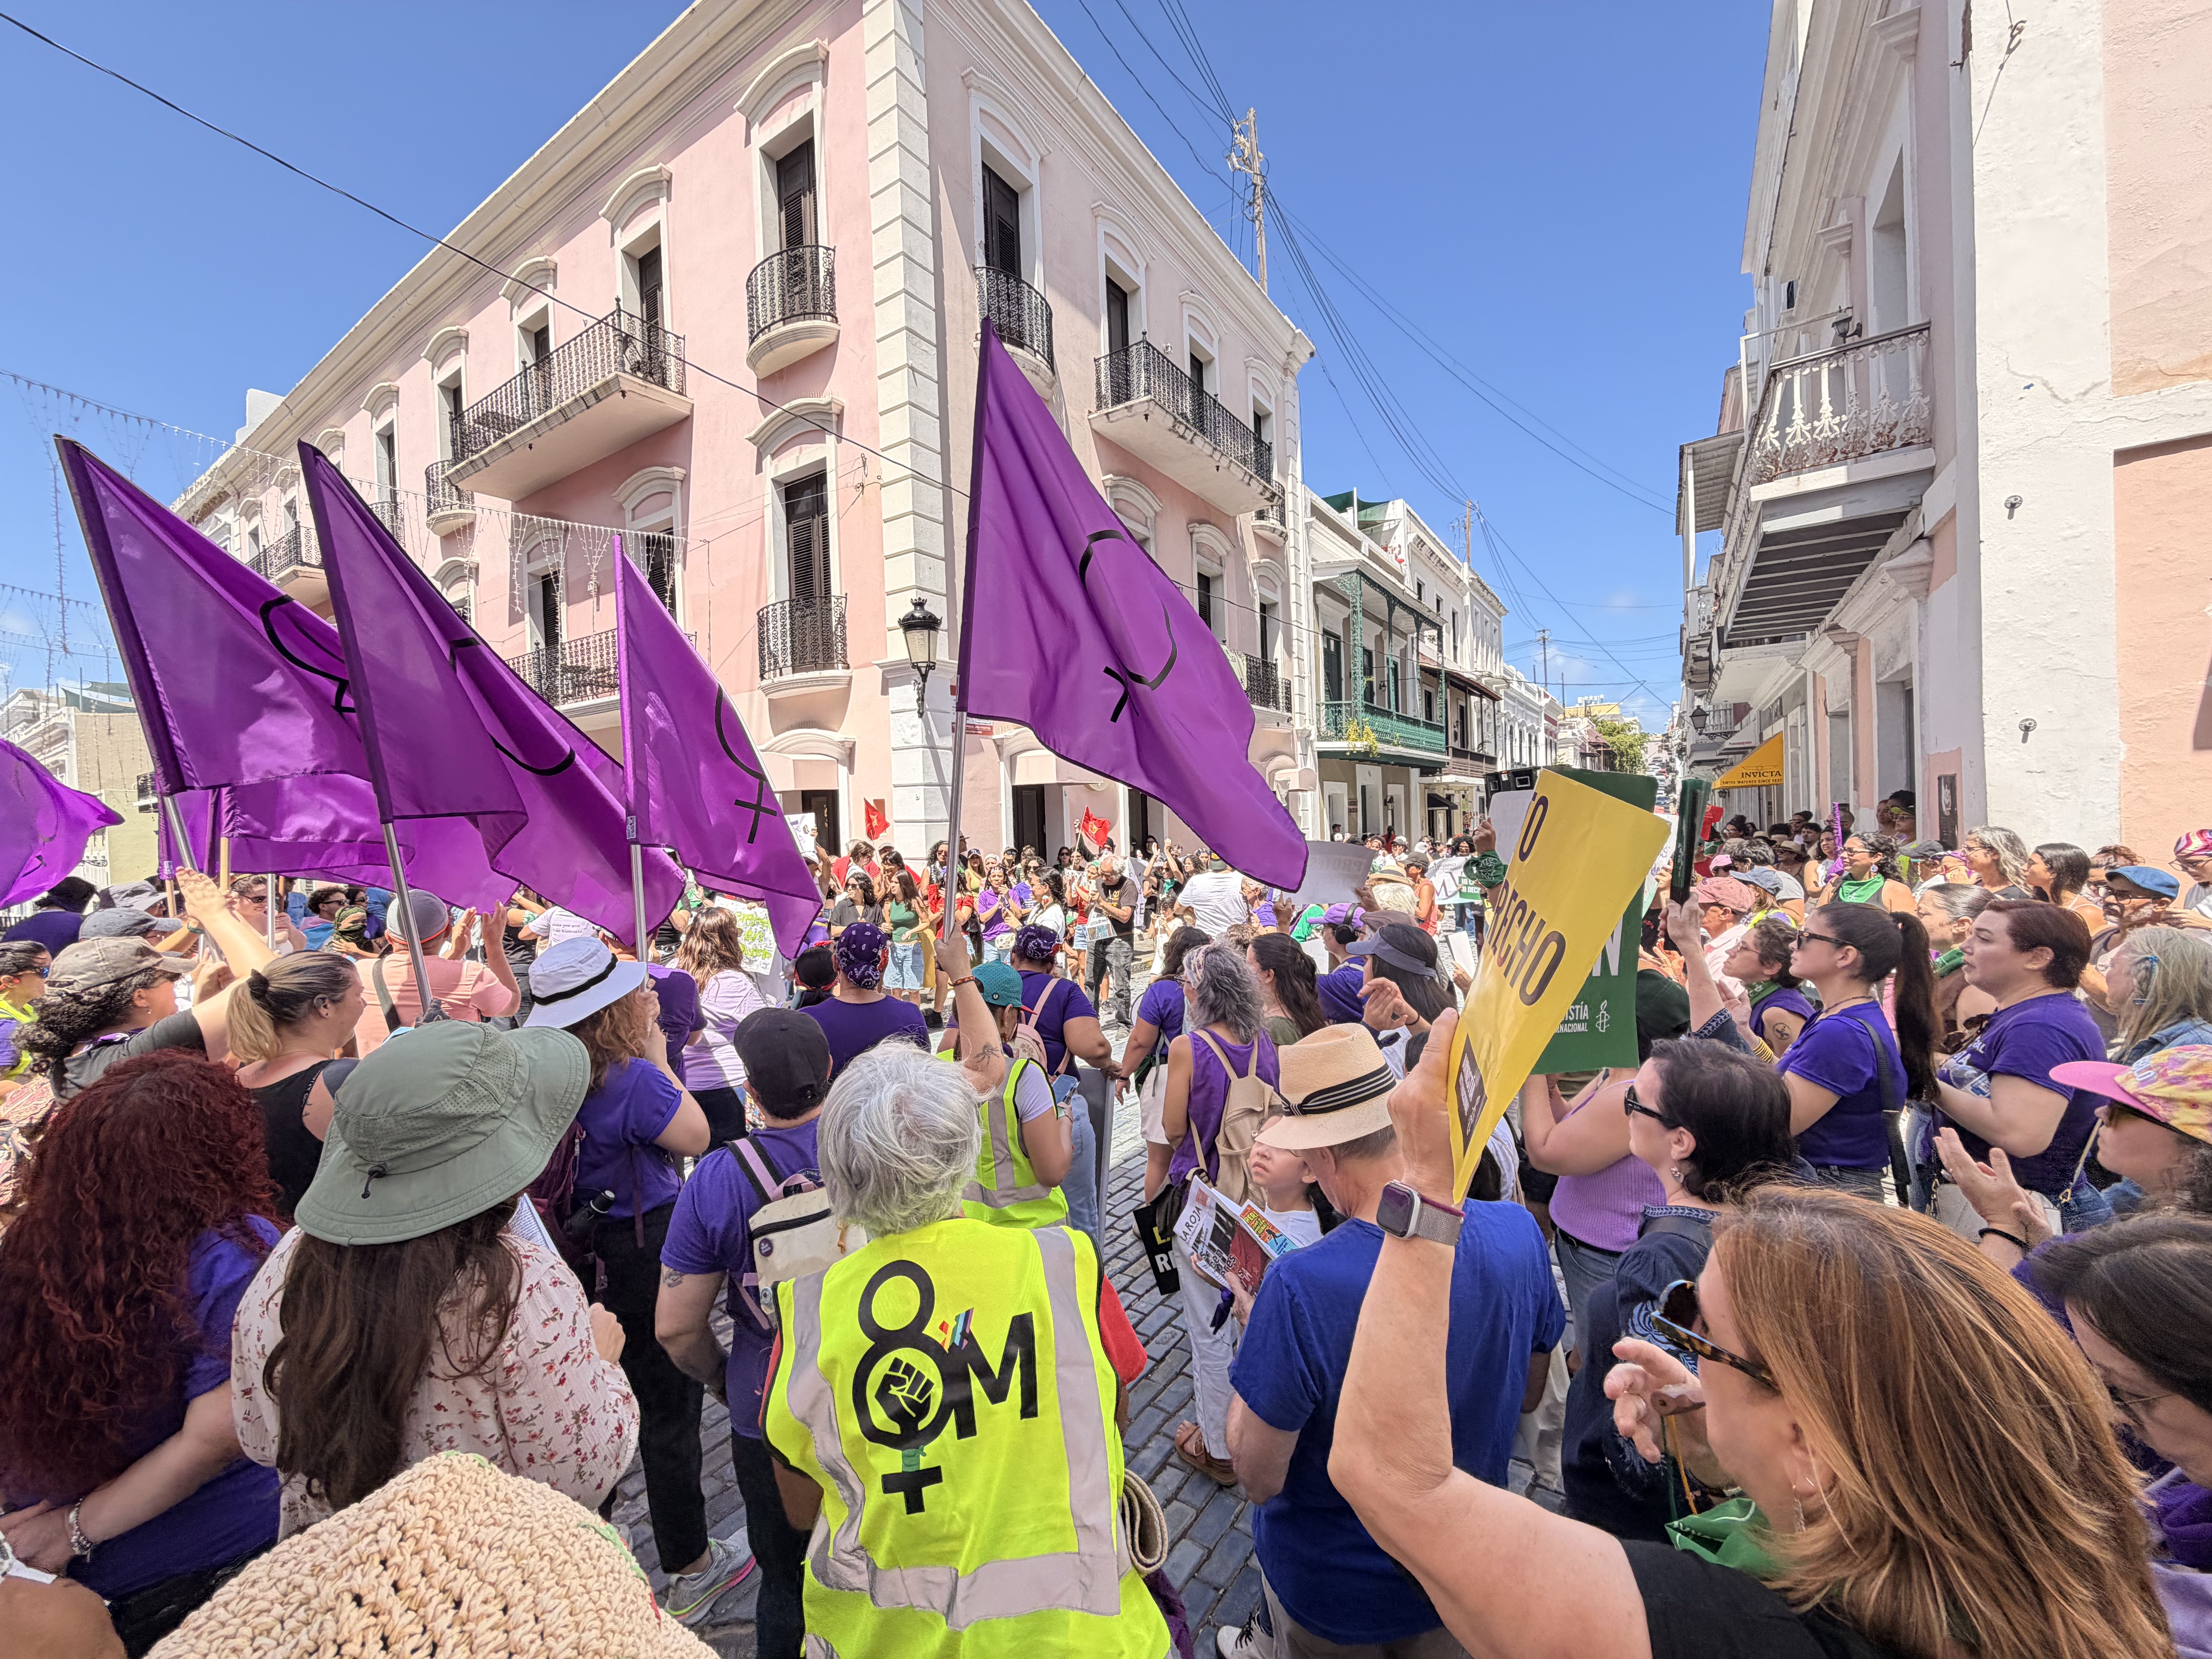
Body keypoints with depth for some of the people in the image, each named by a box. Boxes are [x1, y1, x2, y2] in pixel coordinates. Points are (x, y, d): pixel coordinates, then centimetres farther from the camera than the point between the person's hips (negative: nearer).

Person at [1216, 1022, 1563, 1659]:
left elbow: (1260, 1479, -23)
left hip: (1336, 1589, -4)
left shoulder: (1298, 1288, -37)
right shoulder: (1519, 1233, -21)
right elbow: (1529, 1394, -2)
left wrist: (1252, 1327, -13)